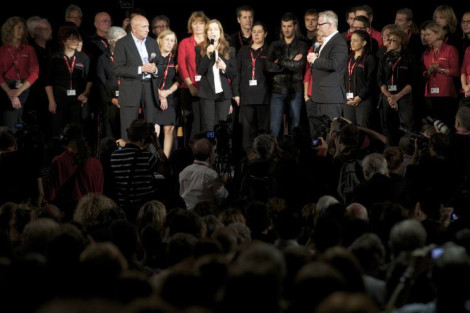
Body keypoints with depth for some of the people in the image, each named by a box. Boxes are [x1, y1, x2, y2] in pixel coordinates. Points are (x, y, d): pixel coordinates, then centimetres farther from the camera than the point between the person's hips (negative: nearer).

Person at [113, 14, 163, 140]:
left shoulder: (152, 43, 13)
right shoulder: (122, 44, -4)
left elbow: (160, 64, 17)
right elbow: (118, 69, -12)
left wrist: (155, 69, -7)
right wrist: (140, 69, -18)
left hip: (150, 88, 5)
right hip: (130, 91, -5)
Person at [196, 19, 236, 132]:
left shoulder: (229, 50, 9)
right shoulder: (200, 49, 6)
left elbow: (234, 74, 10)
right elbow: (199, 71, -6)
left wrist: (225, 68, -10)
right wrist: (208, 55, -16)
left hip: (224, 93, 1)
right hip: (207, 93, -1)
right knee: (208, 128, -5)